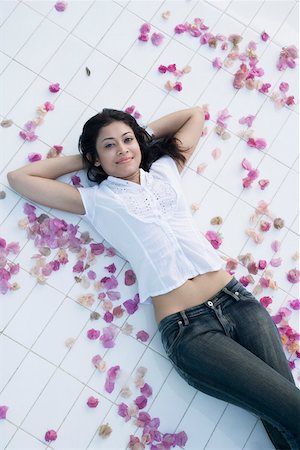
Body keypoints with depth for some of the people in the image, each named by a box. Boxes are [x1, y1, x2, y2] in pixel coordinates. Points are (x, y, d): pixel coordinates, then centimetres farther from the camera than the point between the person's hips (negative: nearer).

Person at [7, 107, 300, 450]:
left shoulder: (165, 170, 19)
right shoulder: (96, 199, 10)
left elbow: (195, 114, 33)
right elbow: (18, 178, 13)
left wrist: (144, 134, 25)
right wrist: (83, 159, 18)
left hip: (236, 299, 4)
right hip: (186, 329, -4)